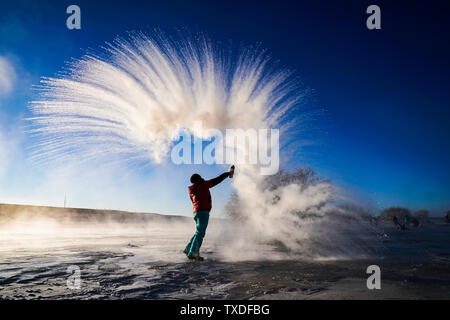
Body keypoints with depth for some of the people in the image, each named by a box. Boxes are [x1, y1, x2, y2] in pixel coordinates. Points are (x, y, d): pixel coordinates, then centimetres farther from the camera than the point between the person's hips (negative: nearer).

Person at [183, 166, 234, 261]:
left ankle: (188, 249, 14)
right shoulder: (203, 185, -2)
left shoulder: (191, 191, 18)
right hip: (203, 211, -8)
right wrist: (228, 173, 12)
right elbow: (217, 180, 2)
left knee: (199, 232, 17)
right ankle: (193, 253, -12)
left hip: (196, 212, 8)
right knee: (200, 233, -9)